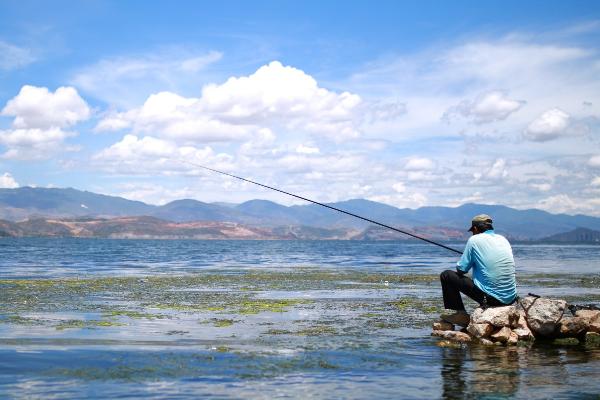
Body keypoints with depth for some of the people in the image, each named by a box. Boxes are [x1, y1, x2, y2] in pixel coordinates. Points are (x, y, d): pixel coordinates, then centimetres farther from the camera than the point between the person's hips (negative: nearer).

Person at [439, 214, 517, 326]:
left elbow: (461, 270, -1)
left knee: (446, 276, 8)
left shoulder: (474, 240, -4)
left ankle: (461, 314, 9)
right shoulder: (503, 239, 12)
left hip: (490, 298, -6)